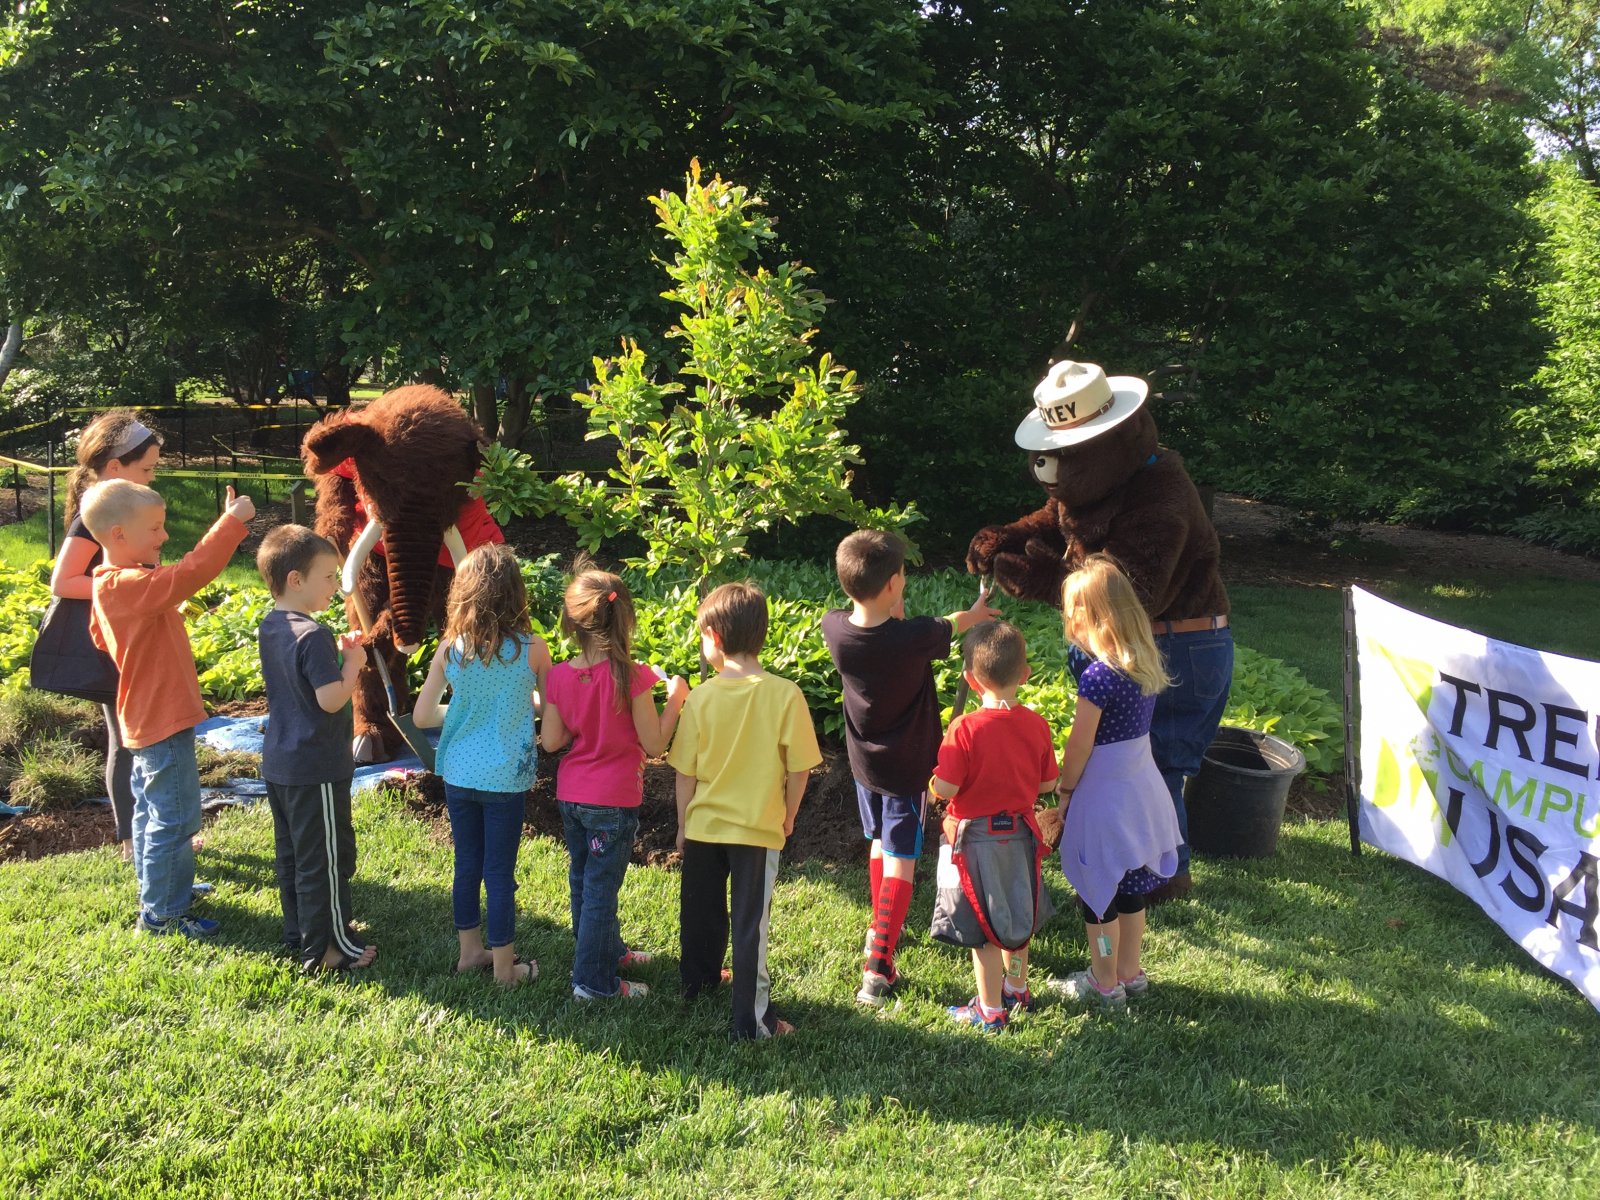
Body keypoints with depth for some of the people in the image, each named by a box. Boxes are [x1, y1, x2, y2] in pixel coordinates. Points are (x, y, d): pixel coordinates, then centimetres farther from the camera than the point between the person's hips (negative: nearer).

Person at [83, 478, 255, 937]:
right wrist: (231, 522, -31)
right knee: (175, 820, -1)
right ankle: (161, 913, 9)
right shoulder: (129, 586, -26)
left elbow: (100, 635, 22)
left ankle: (158, 889, 37)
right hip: (164, 721, -11)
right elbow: (191, 573, -36)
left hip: (149, 717, 11)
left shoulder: (113, 585, 7)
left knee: (152, 812, 22)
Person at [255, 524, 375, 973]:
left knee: (292, 854, 19)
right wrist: (353, 663, -11)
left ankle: (298, 932, 32)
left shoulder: (270, 628, 6)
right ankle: (324, 949, 11)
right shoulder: (313, 636, -23)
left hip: (279, 763, 9)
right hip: (316, 768, -9)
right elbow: (331, 699, -25)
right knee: (326, 859, 2)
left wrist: (336, 653, 6)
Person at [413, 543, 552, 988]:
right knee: (500, 871, 7)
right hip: (506, 779, -3)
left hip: (458, 776, 3)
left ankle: (470, 950, 33)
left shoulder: (449, 649, -7)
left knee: (467, 864, 17)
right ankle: (504, 965, 19)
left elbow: (423, 715, -3)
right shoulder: (531, 648, -13)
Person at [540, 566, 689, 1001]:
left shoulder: (559, 676, -6)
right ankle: (593, 980, 14)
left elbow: (550, 741, -2)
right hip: (613, 801, -6)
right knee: (600, 890, 5)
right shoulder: (630, 676, -20)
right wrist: (675, 698, -4)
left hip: (571, 796, 6)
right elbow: (654, 744, -16)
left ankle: (609, 951, 40)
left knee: (583, 881, 21)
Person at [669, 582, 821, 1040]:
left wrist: (683, 825, 10)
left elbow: (686, 773, -4)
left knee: (701, 911, 22)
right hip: (759, 829, -2)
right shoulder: (785, 695, -14)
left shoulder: (702, 697, -10)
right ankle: (751, 1018, 11)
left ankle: (698, 978, 45)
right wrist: (789, 814, 8)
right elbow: (798, 768, -9)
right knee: (751, 923, 6)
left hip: (704, 826, 2)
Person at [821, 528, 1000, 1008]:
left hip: (864, 762, 5)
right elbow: (947, 627, -2)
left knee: (879, 844, 25)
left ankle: (882, 928, 44)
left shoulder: (834, 628, -16)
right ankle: (878, 963, -5)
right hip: (907, 766, -5)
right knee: (899, 863, 1)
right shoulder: (913, 636, -26)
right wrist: (976, 613, 17)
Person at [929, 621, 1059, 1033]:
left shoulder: (966, 728, -23)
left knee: (983, 927, 8)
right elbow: (1047, 785, 1)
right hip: (1020, 833, 5)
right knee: (1017, 917, 23)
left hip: (976, 837, -5)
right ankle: (1017, 990, 40)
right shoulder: (1037, 725, -8)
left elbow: (944, 789, -22)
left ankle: (991, 1011, 18)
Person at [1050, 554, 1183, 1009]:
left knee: (1097, 892, 9)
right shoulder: (1146, 663, -2)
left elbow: (1079, 746, -18)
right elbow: (1126, 727, 5)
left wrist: (1064, 789, -4)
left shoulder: (1099, 676, -25)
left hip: (1105, 796, -8)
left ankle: (1104, 984, 23)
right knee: (1130, 886, 21)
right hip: (1140, 785, 8)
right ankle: (1130, 972, 36)